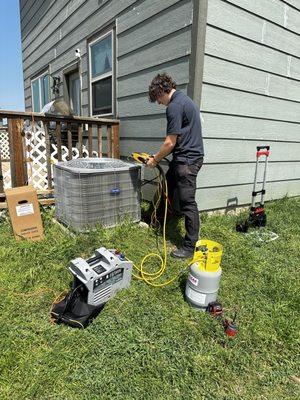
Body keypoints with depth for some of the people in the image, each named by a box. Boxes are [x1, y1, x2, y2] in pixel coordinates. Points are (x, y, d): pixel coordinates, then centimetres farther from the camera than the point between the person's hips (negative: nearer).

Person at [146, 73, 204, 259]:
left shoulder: (174, 106, -15)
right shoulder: (186, 100, 17)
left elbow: (170, 142, -17)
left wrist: (155, 159, -2)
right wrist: (159, 156, 17)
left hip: (187, 160, -11)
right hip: (185, 157, 11)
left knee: (188, 202, -5)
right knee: (166, 188, 22)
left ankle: (190, 247, 5)